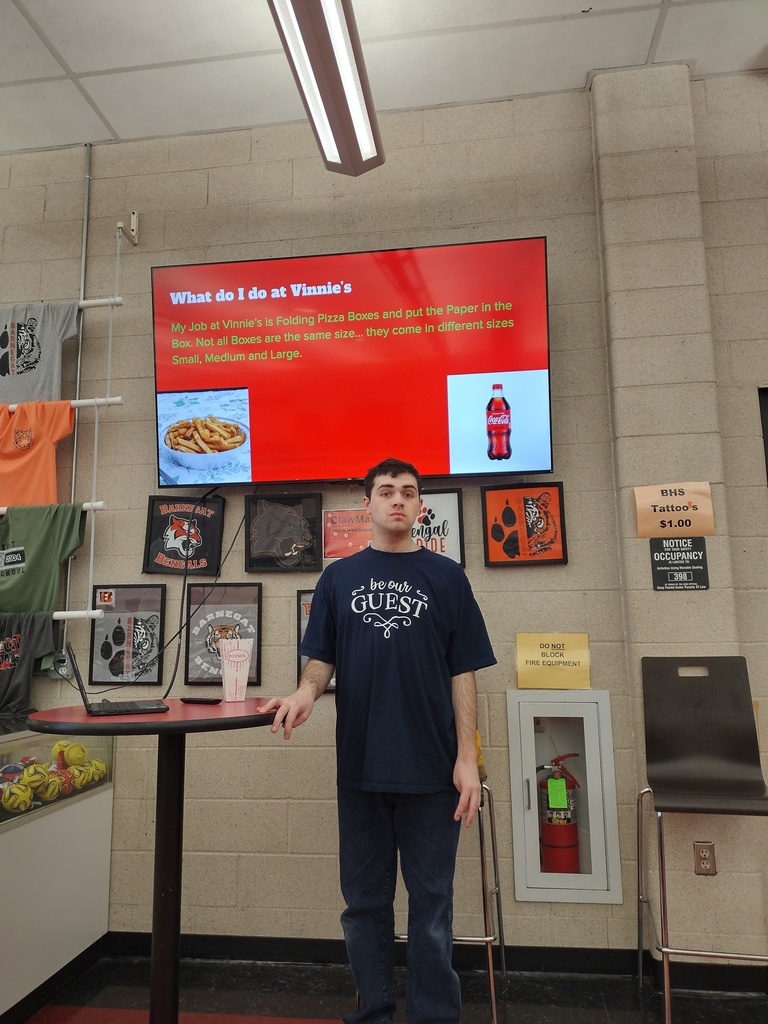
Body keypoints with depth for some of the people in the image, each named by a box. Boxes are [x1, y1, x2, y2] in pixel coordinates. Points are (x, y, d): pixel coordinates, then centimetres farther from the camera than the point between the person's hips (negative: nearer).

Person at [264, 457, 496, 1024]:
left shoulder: (447, 576, 2)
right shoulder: (339, 577, 7)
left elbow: (462, 673, 0)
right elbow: (322, 658, 7)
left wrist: (467, 759, -6)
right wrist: (306, 692, -15)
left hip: (431, 769, -2)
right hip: (360, 766, 2)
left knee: (432, 903, 9)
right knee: (366, 902, 15)